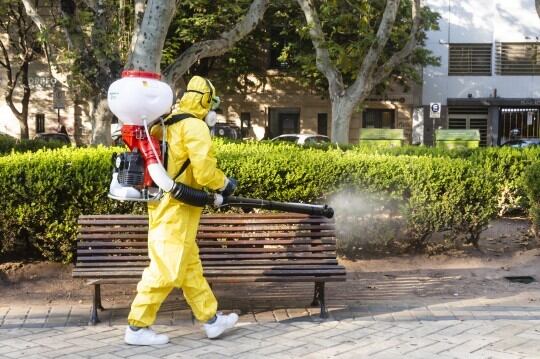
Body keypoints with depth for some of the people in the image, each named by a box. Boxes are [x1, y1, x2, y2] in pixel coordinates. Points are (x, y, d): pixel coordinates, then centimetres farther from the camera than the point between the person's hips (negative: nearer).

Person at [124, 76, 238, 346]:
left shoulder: (167, 124, 13)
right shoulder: (195, 126, -14)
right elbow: (204, 172, -19)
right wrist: (224, 184, -3)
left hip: (165, 205, 10)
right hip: (176, 209, -10)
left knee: (189, 266, 15)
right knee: (166, 269, -4)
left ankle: (211, 319, 24)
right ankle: (138, 327, 2)